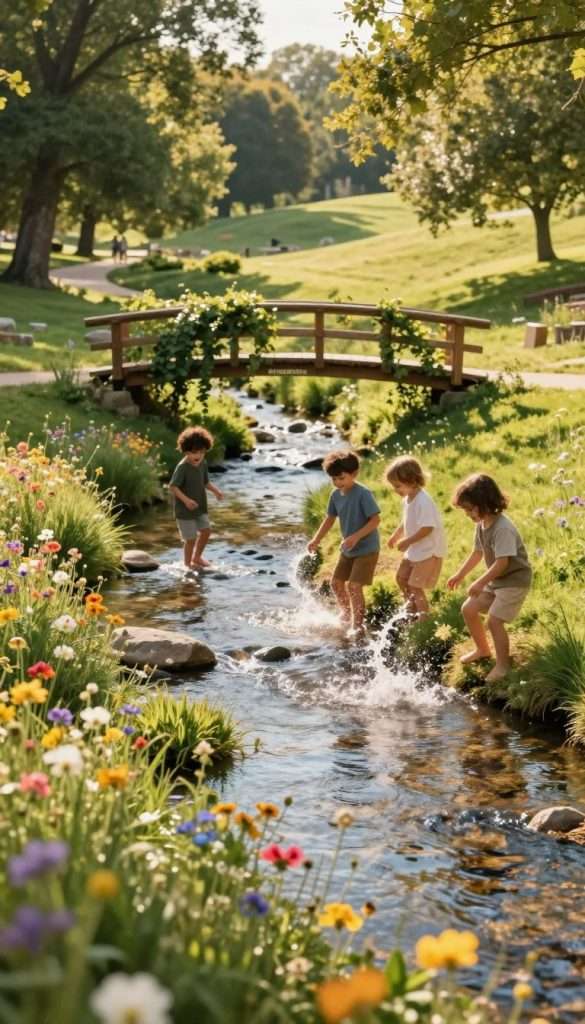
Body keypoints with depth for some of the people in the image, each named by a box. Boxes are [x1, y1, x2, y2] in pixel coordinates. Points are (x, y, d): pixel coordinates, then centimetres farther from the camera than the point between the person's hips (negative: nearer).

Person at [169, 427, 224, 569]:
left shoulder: (202, 464, -2)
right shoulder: (182, 467, -25)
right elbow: (172, 487, -27)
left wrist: (215, 490, -7)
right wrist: (186, 500, -37)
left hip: (200, 507, 7)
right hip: (184, 509, -7)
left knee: (206, 531, 12)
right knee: (191, 538, 1)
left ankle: (197, 557, 34)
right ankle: (188, 563, 24)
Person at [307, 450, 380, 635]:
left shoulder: (363, 494, -23)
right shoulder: (335, 495, -1)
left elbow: (376, 519, -25)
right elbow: (330, 518, 11)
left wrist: (356, 536, -33)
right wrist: (316, 540, 4)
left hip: (366, 548, -8)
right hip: (348, 549, 8)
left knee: (354, 586, -14)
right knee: (336, 582, 14)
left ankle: (357, 624, -1)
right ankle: (346, 614, 36)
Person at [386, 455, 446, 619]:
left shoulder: (423, 502, -27)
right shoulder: (407, 499, 3)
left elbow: (427, 528, -28)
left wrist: (407, 542, -23)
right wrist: (396, 536, 13)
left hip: (429, 551, -10)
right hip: (414, 550, 10)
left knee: (415, 585, -7)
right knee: (401, 577, 18)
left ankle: (424, 616, 8)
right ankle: (411, 607, 36)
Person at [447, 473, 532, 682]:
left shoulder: (503, 528, -28)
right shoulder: (481, 524, 0)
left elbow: (502, 562, -32)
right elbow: (477, 553, 14)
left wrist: (480, 583, -30)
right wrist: (459, 575, 16)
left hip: (514, 580, -9)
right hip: (495, 579, 9)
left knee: (494, 620, -15)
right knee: (468, 609, 9)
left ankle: (502, 665, 1)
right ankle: (483, 649, 29)